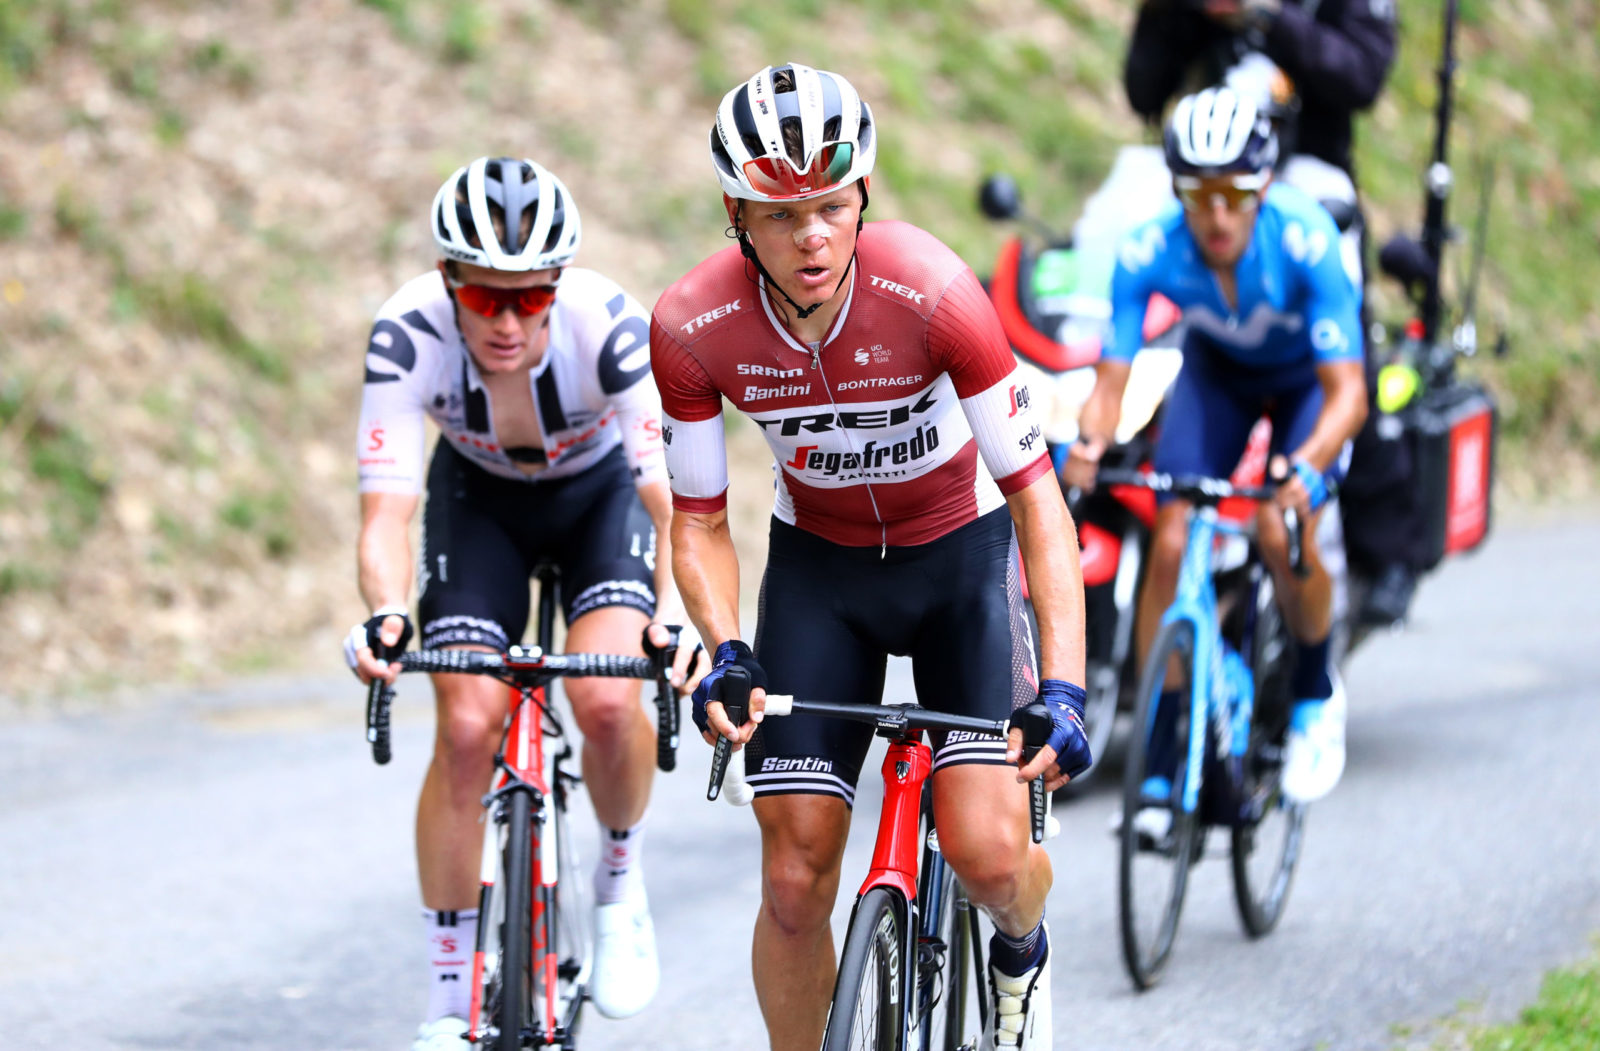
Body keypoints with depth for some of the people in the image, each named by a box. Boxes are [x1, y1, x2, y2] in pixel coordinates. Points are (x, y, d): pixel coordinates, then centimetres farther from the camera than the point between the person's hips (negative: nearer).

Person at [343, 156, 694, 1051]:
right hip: (480, 497, 1)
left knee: (606, 699, -25)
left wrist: (675, 612, -54)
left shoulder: (609, 324, -35)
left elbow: (668, 493, -37)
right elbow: (388, 506, -36)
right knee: (467, 727, -15)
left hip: (600, 490, -1)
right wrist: (384, 615, -55)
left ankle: (623, 879, 7)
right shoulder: (410, 335, -32)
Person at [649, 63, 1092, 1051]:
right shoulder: (691, 327, -22)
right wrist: (725, 652, -28)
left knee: (986, 851, -18)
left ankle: (1022, 954, 18)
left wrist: (1064, 687, -33)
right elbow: (699, 520, -9)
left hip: (961, 548, -2)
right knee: (795, 879, -8)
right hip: (819, 563, 2)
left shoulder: (932, 292, -30)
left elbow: (1035, 492, -25)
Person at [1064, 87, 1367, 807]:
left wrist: (1308, 464, -59)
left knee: (1283, 532, -25)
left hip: (1308, 374, -2)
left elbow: (1347, 393, -40)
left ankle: (1316, 698, 6)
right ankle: (1160, 768, -5)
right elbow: (1111, 379, -29)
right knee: (1172, 541, -15)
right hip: (1217, 369, 2)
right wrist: (1088, 441, -52)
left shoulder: (1305, 241, -37)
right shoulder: (1147, 253, -30)